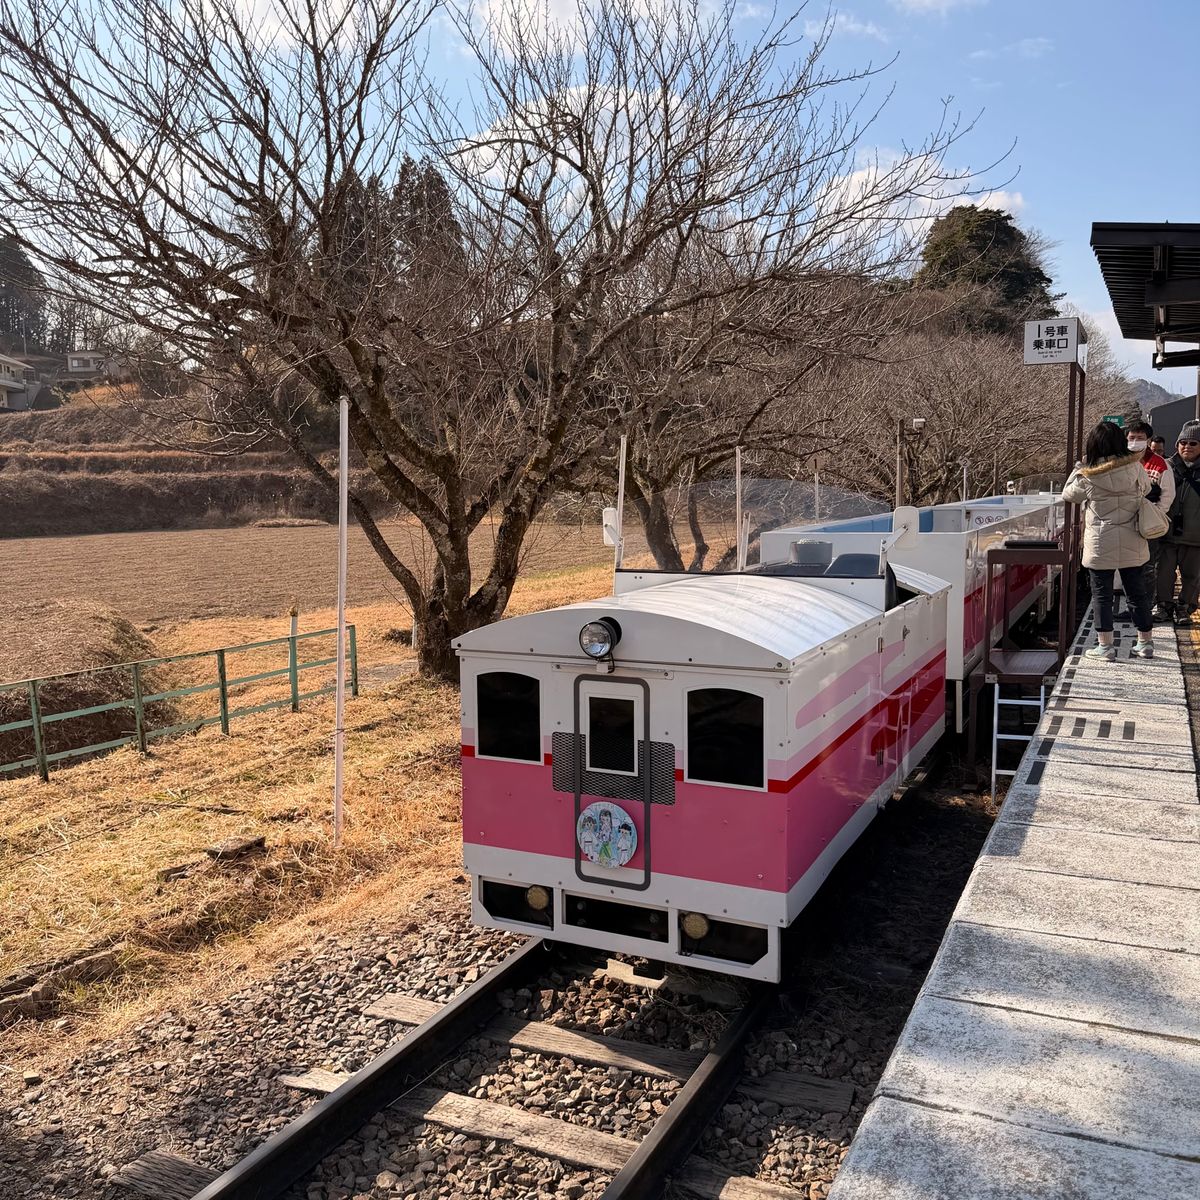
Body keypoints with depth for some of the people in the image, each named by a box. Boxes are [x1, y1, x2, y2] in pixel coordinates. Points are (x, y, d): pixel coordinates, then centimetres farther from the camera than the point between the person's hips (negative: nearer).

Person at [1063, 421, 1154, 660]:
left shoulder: (1087, 478, -14)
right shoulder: (1135, 468, -6)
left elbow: (1068, 494, 5)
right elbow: (1145, 488, 13)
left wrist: (1080, 467, 12)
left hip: (1100, 546, -3)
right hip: (1132, 544, 3)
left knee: (1102, 595, 6)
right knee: (1137, 592, 13)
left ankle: (1105, 645, 8)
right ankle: (1145, 643, 23)